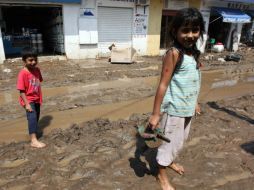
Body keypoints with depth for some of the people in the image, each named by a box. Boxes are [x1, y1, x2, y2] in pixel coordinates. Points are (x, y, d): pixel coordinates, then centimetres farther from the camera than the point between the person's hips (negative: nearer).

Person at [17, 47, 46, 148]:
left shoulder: (37, 70, -2)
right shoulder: (23, 73, -22)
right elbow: (21, 91, -21)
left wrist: (40, 97, 13)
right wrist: (27, 104, -22)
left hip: (36, 99, 7)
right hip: (28, 100, -7)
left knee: (36, 117, 18)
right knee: (32, 118, -14)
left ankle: (33, 131, 43)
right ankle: (34, 141, -11)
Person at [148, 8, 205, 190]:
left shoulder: (194, 53, 3)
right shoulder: (174, 53, -19)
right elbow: (163, 85, -21)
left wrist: (194, 102, 20)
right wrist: (155, 113, -20)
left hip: (187, 108, 8)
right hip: (174, 108, -8)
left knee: (181, 139, 24)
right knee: (171, 141, 8)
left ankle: (170, 161, 50)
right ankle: (162, 175, 30)